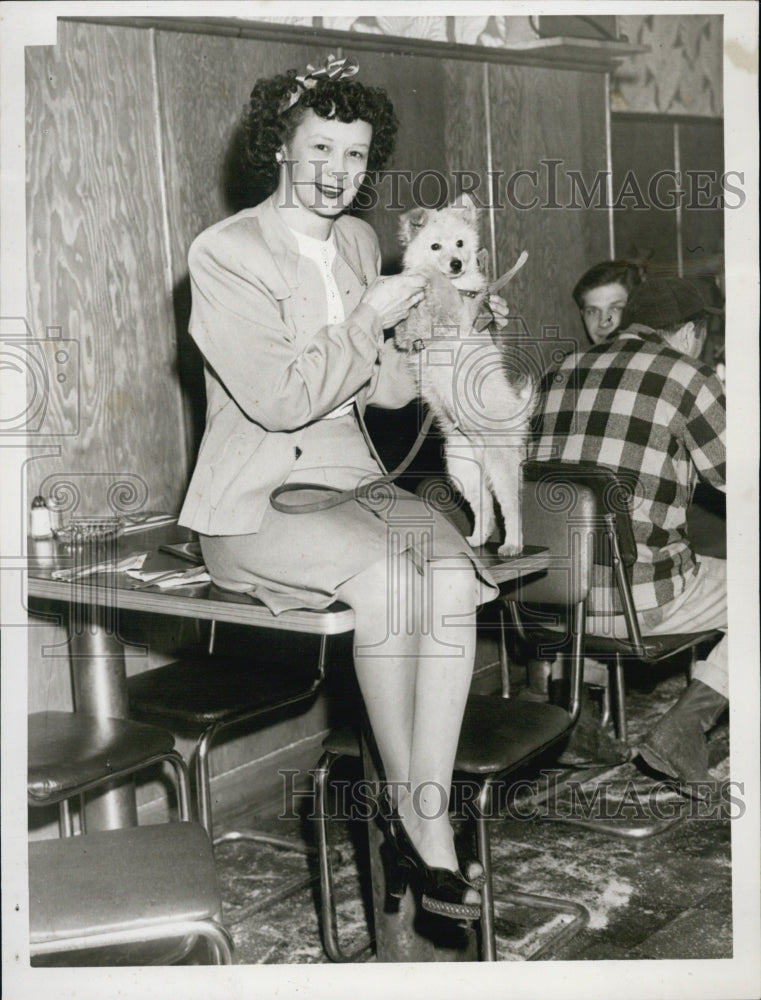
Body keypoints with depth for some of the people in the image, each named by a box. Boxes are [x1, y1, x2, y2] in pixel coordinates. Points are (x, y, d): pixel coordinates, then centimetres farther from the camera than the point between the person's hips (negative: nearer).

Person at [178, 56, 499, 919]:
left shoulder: (358, 242, 14)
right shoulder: (224, 253, -7)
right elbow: (280, 398, -17)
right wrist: (370, 319, -10)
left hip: (351, 484, 6)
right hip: (254, 505, -6)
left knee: (453, 573, -25)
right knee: (386, 574, -32)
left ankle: (426, 823, -22)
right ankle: (408, 805, -13)